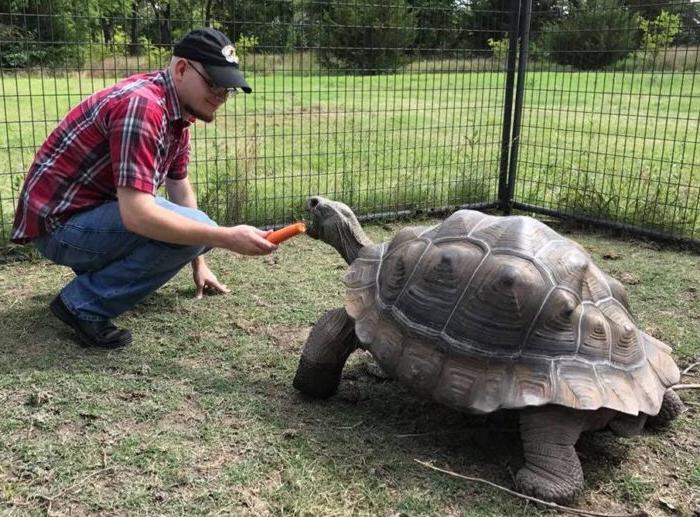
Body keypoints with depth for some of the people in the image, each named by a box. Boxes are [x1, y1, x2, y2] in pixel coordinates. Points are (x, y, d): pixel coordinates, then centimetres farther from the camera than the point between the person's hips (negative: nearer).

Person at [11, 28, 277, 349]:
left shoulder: (177, 111, 4)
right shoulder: (141, 106, -26)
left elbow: (180, 187, 14)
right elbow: (135, 214, -34)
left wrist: (197, 262, 15)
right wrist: (226, 238, -33)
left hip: (95, 210, 9)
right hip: (58, 223, -9)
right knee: (192, 228, -25)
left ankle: (97, 272, 13)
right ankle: (83, 304, -11)